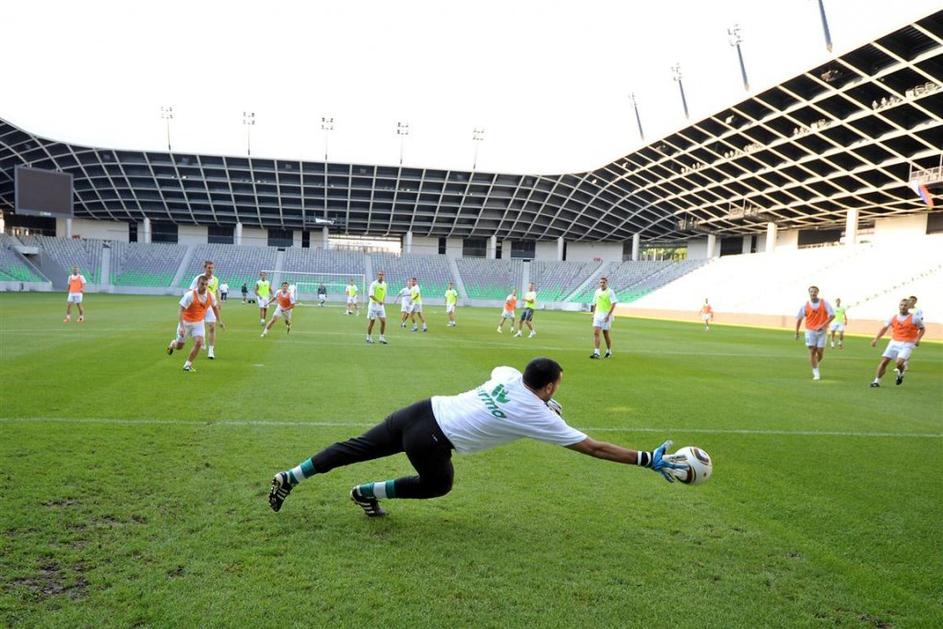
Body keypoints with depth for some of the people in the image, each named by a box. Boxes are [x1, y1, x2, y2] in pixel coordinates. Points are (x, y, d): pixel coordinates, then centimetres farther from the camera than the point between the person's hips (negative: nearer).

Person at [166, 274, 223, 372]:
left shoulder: (210, 296, -10)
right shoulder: (190, 295, -25)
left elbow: (215, 307, 11)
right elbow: (181, 311, -24)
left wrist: (219, 321, 12)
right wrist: (181, 327, -32)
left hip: (199, 322, 3)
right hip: (186, 322, -3)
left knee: (198, 342, -18)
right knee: (179, 346, 10)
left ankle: (188, 365, -2)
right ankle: (173, 344, 49)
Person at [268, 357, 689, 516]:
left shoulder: (509, 375, 8)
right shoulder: (540, 418, -8)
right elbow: (594, 448, -6)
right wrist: (650, 460, -1)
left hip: (420, 410, 6)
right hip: (430, 440, -6)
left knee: (355, 449, 19)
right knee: (438, 484, 25)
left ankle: (291, 476, 22)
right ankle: (369, 493, 25)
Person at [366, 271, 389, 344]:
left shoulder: (384, 284, 8)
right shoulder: (373, 284, -12)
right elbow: (371, 295, -22)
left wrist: (384, 302, 14)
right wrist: (378, 301, -33)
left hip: (381, 306, 5)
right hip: (373, 305, -5)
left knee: (383, 321, -2)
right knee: (371, 322, 1)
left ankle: (381, 338, 8)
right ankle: (369, 338, 15)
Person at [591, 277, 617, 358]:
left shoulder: (610, 292, -7)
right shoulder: (597, 292, 10)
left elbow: (613, 304, -13)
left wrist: (608, 315, -20)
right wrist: (593, 315, 16)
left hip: (606, 316, -4)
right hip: (597, 315, 4)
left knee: (606, 334, 5)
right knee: (596, 333, -9)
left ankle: (609, 352, 24)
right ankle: (596, 353, -12)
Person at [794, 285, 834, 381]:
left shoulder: (825, 303, -3)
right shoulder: (805, 305, 0)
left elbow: (832, 315, -4)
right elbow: (799, 318, 7)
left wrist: (823, 325, -16)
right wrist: (797, 332, 7)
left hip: (822, 331, 0)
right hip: (810, 331, 0)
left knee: (820, 352, 0)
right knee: (812, 351, -7)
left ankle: (816, 365, 32)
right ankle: (816, 373, -1)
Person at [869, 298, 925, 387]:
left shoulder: (914, 318, -2)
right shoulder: (893, 318, 6)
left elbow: (922, 329, 9)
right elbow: (884, 328, 13)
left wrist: (917, 339, -6)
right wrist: (876, 339, 3)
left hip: (907, 344, -3)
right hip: (894, 342, 3)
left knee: (899, 362, -21)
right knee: (884, 361, -6)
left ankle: (900, 374, 14)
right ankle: (876, 381, 1)